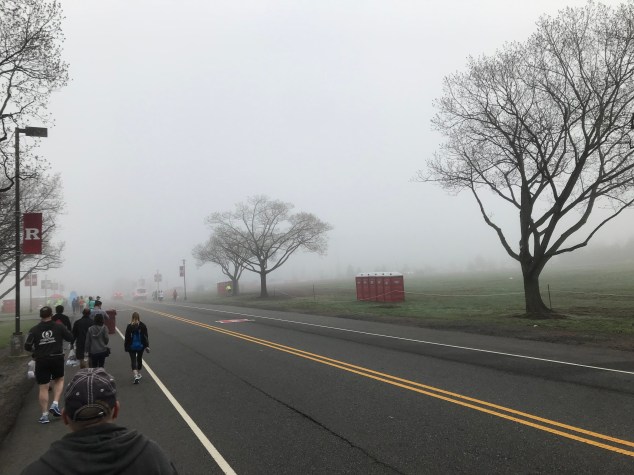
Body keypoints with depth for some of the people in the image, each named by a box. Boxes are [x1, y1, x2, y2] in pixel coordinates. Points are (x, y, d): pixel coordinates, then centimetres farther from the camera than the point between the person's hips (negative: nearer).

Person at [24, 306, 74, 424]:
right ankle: (55, 404, 6)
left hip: (41, 361, 0)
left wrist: (35, 350, 15)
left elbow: (27, 346, -5)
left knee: (43, 387, 7)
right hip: (57, 359, 0)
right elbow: (70, 338, 1)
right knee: (59, 380, 23)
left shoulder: (34, 330, -4)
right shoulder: (59, 327, -5)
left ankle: (44, 415, 10)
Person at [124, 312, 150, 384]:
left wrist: (126, 347, 4)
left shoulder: (129, 326, -10)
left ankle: (135, 376, -16)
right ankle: (139, 374, 32)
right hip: (141, 346, 2)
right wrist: (147, 346, 4)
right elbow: (146, 337, -3)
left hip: (132, 347, -2)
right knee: (139, 359, 19)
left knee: (133, 361, 0)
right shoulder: (143, 326, -6)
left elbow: (127, 337, -6)